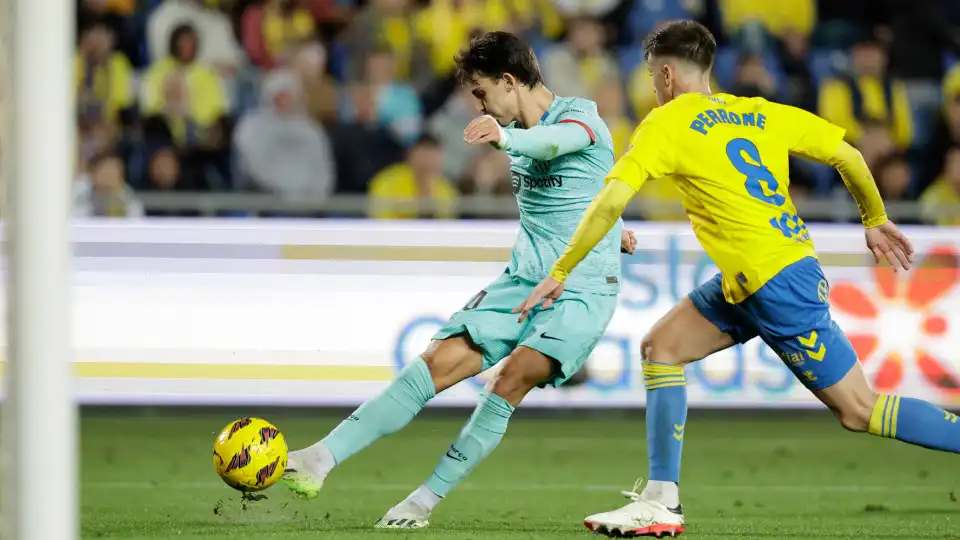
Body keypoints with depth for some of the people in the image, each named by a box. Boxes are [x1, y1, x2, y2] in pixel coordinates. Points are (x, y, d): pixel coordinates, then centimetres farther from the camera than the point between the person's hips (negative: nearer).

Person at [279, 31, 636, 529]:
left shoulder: (581, 116, -12)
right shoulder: (520, 133, 12)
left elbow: (555, 140, -38)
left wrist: (506, 136, -58)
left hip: (583, 288, -7)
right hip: (522, 280, 7)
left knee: (511, 380, -26)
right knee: (439, 362, -8)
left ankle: (427, 499, -18)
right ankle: (321, 459, -15)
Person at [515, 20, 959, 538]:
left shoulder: (667, 123, -7)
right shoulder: (760, 114, 11)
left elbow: (611, 201, -15)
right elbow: (847, 155, 9)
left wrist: (560, 272, -8)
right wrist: (875, 219, 25)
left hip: (776, 283, -8)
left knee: (858, 409, -2)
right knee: (661, 347, 14)